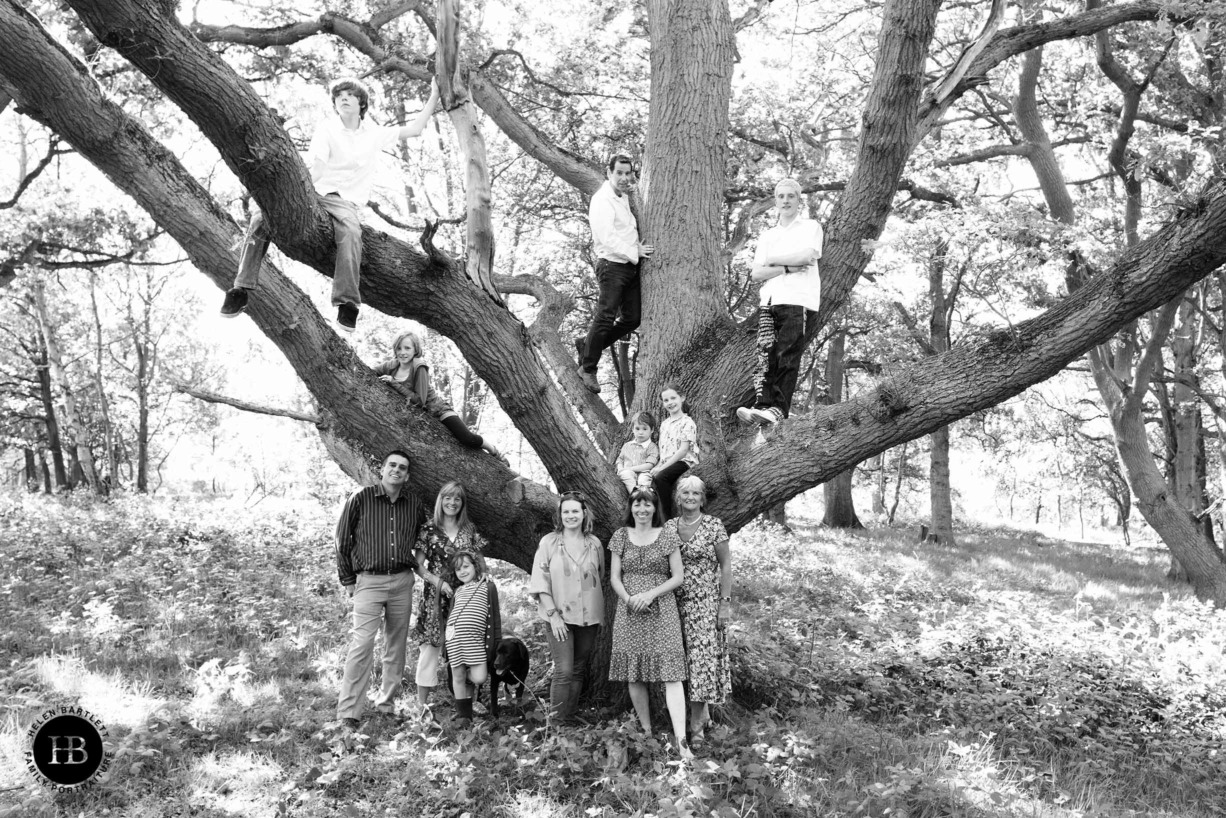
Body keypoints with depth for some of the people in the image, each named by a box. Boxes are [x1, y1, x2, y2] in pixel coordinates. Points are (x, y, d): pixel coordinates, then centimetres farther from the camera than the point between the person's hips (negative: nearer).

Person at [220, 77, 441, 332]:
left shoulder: (375, 134, 17)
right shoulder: (327, 129, 9)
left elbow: (415, 129, 19)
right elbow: (315, 168, -6)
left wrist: (435, 96, 19)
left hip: (345, 200, -1)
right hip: (314, 193, 1)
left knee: (351, 230, -39)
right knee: (261, 217, -24)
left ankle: (347, 304, -42)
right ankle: (242, 289, -19)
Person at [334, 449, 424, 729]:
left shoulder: (414, 505, 6)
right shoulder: (360, 498, -5)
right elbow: (342, 541, 0)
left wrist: (414, 569, 9)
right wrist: (348, 580, 0)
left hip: (403, 581, 4)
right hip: (369, 581, -4)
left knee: (397, 645, 10)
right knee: (362, 645, -12)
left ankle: (386, 702, 23)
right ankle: (347, 713, -5)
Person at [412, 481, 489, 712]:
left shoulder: (470, 530, 9)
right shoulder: (429, 530, 0)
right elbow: (418, 565, -1)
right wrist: (439, 582, -12)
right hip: (435, 596, -2)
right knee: (430, 645, -4)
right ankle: (422, 701, 4)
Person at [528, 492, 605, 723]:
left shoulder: (594, 543, 4)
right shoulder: (548, 542, -4)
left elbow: (600, 579, 12)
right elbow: (540, 582, -5)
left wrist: (601, 615, 9)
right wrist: (553, 614, -12)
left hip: (589, 617, 3)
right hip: (559, 617, -3)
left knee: (579, 671, 9)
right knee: (564, 671, -10)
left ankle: (570, 720, 21)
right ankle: (558, 723, 0)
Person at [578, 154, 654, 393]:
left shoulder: (624, 197, 15)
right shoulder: (602, 200, -12)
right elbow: (607, 239, -20)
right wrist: (635, 252, -15)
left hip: (631, 266, 9)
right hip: (612, 266, -9)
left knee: (632, 319, 9)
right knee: (605, 319, -6)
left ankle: (588, 348, 24)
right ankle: (588, 368, 7)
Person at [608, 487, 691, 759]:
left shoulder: (668, 537, 2)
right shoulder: (621, 536, 7)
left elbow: (678, 577, 1)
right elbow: (614, 578, 6)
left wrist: (651, 594, -13)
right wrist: (628, 599, -13)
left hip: (662, 610, -2)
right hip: (630, 612, 2)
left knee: (671, 674, -10)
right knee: (634, 674, 4)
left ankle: (681, 741, -14)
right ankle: (646, 732, 18)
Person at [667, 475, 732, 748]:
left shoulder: (714, 525, -5)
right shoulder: (669, 527, 6)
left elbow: (725, 566, -3)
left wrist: (725, 602, -7)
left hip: (706, 601, -4)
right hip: (677, 601, 4)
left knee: (702, 656, -6)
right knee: (686, 658, 7)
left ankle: (697, 724, 1)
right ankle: (703, 712, 23)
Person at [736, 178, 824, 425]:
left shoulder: (810, 227, 13)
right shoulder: (767, 236, 25)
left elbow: (807, 255, -7)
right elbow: (756, 273, 12)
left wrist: (772, 260, 5)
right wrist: (787, 268, -3)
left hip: (799, 300, -4)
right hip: (770, 301, 4)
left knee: (787, 357, -15)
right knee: (766, 355, -12)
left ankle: (778, 409, -21)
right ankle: (763, 405, -19)